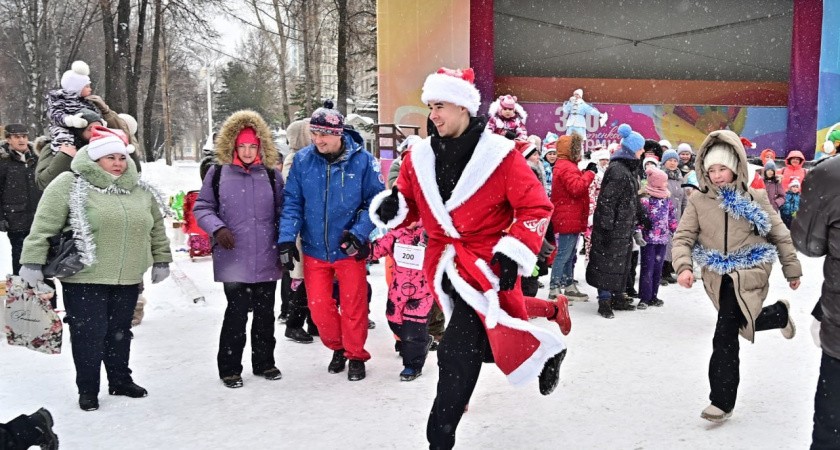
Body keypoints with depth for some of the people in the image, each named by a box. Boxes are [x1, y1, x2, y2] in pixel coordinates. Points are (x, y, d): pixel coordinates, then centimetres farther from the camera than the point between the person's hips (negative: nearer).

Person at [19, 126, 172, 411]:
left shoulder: (140, 190, 8)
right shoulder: (70, 185, -9)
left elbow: (156, 227, 17)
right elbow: (44, 226, -11)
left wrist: (161, 260, 16)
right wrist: (32, 262, -14)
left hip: (128, 280, 5)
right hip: (84, 280, -5)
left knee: (120, 332, 17)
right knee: (89, 335, 2)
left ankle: (120, 380, 33)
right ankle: (88, 389, 19)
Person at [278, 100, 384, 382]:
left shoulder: (362, 160, -12)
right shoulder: (302, 160, -5)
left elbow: (376, 200, -5)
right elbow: (292, 202, -1)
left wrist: (359, 233, -17)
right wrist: (286, 239, -10)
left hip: (349, 249, -2)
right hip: (314, 249, 3)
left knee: (353, 306, 7)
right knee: (319, 307, 9)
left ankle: (355, 355, 30)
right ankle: (337, 348, 36)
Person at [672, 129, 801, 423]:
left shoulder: (755, 198, -1)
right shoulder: (698, 201, 0)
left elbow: (779, 235, 8)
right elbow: (683, 237, -3)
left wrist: (792, 268, 13)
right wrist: (684, 266, -21)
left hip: (748, 274, -3)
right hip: (718, 277, 3)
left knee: (725, 336, -12)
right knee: (743, 323, 10)